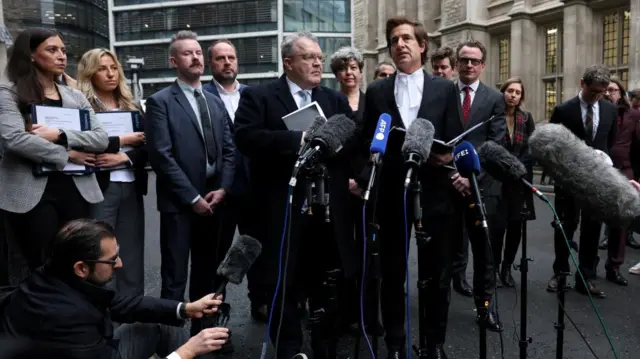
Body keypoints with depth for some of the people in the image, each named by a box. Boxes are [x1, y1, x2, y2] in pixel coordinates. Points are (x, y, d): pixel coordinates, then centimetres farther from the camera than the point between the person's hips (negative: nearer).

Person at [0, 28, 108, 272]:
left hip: (75, 189, 4)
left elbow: (101, 139, 0)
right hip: (31, 193, -4)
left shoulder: (75, 97, 13)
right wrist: (67, 154, -11)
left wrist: (59, 134, -14)